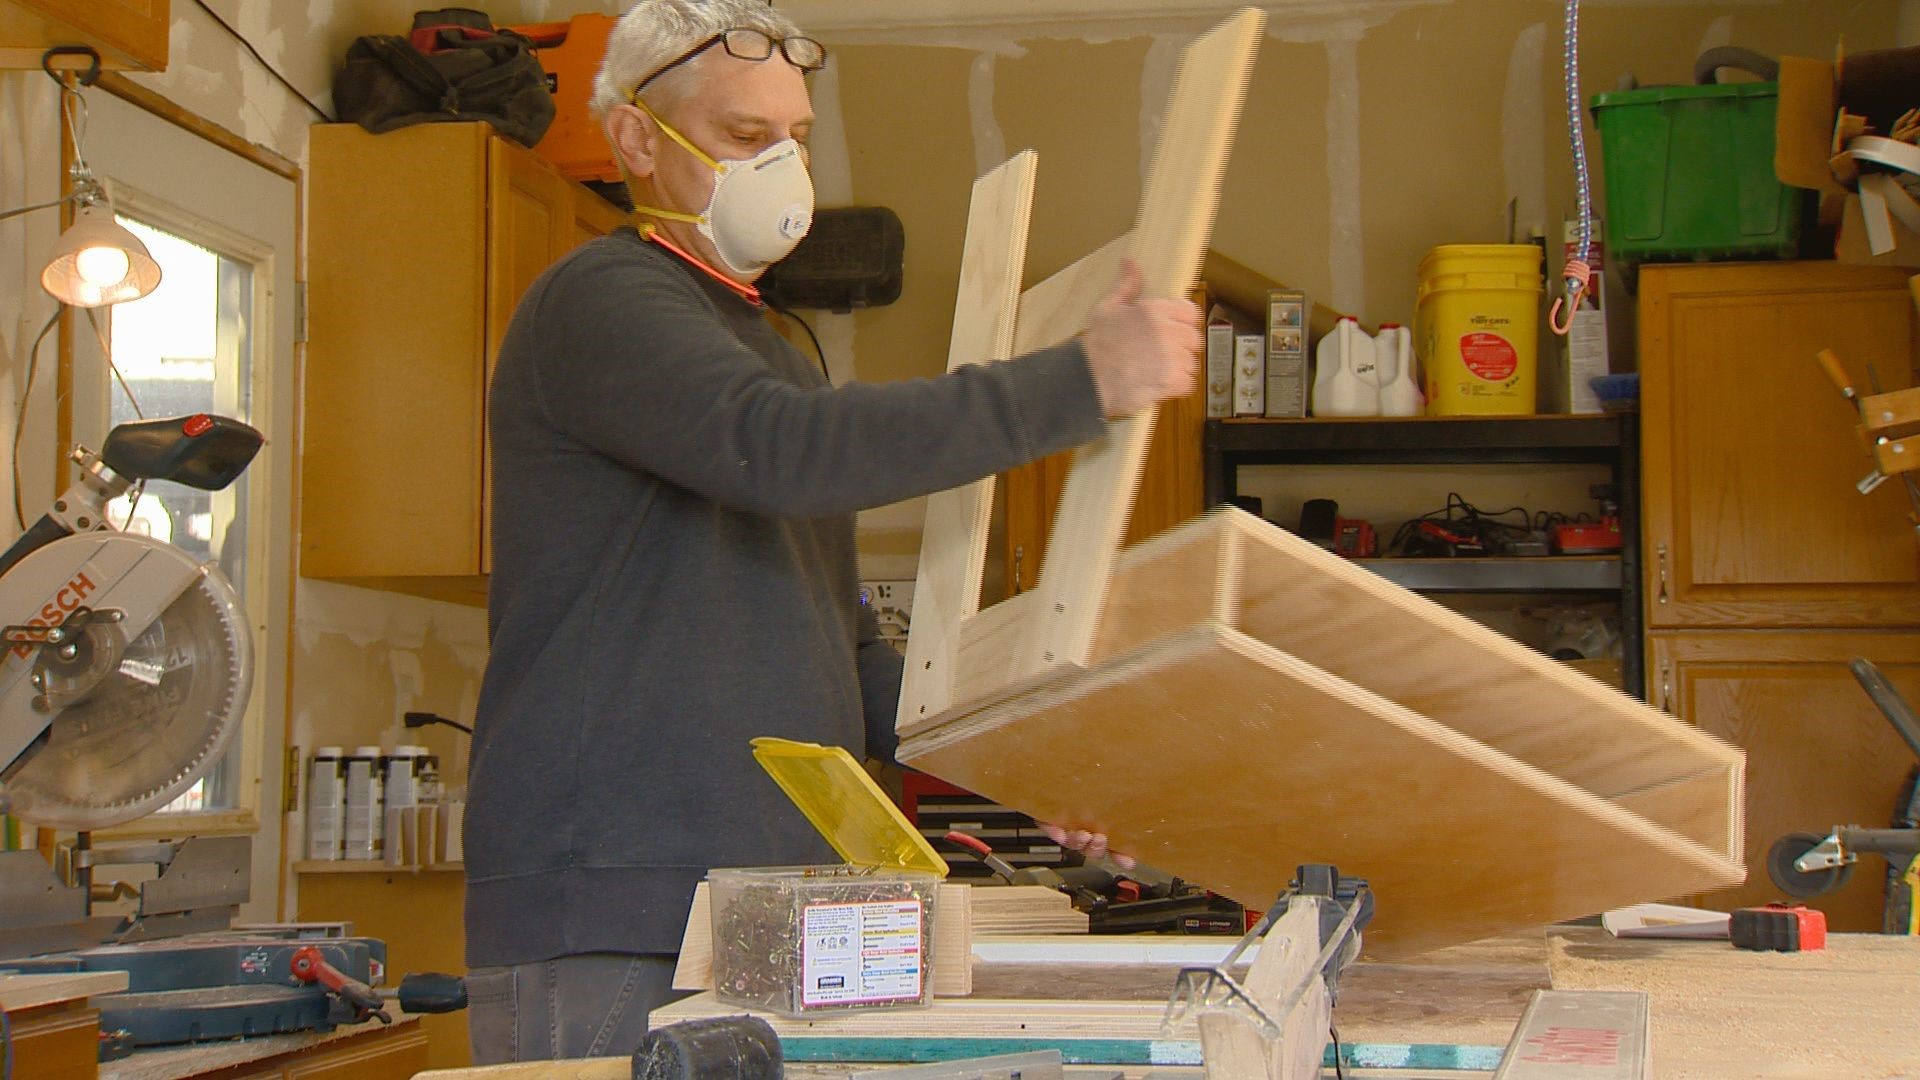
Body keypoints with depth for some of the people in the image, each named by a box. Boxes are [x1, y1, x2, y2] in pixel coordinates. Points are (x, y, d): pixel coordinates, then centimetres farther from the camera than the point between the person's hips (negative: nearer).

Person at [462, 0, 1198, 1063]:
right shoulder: (598, 300, -5)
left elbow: (844, 654, 27)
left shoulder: (773, 352, 25)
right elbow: (780, 449, -25)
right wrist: (1083, 380, -24)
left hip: (781, 922, 8)